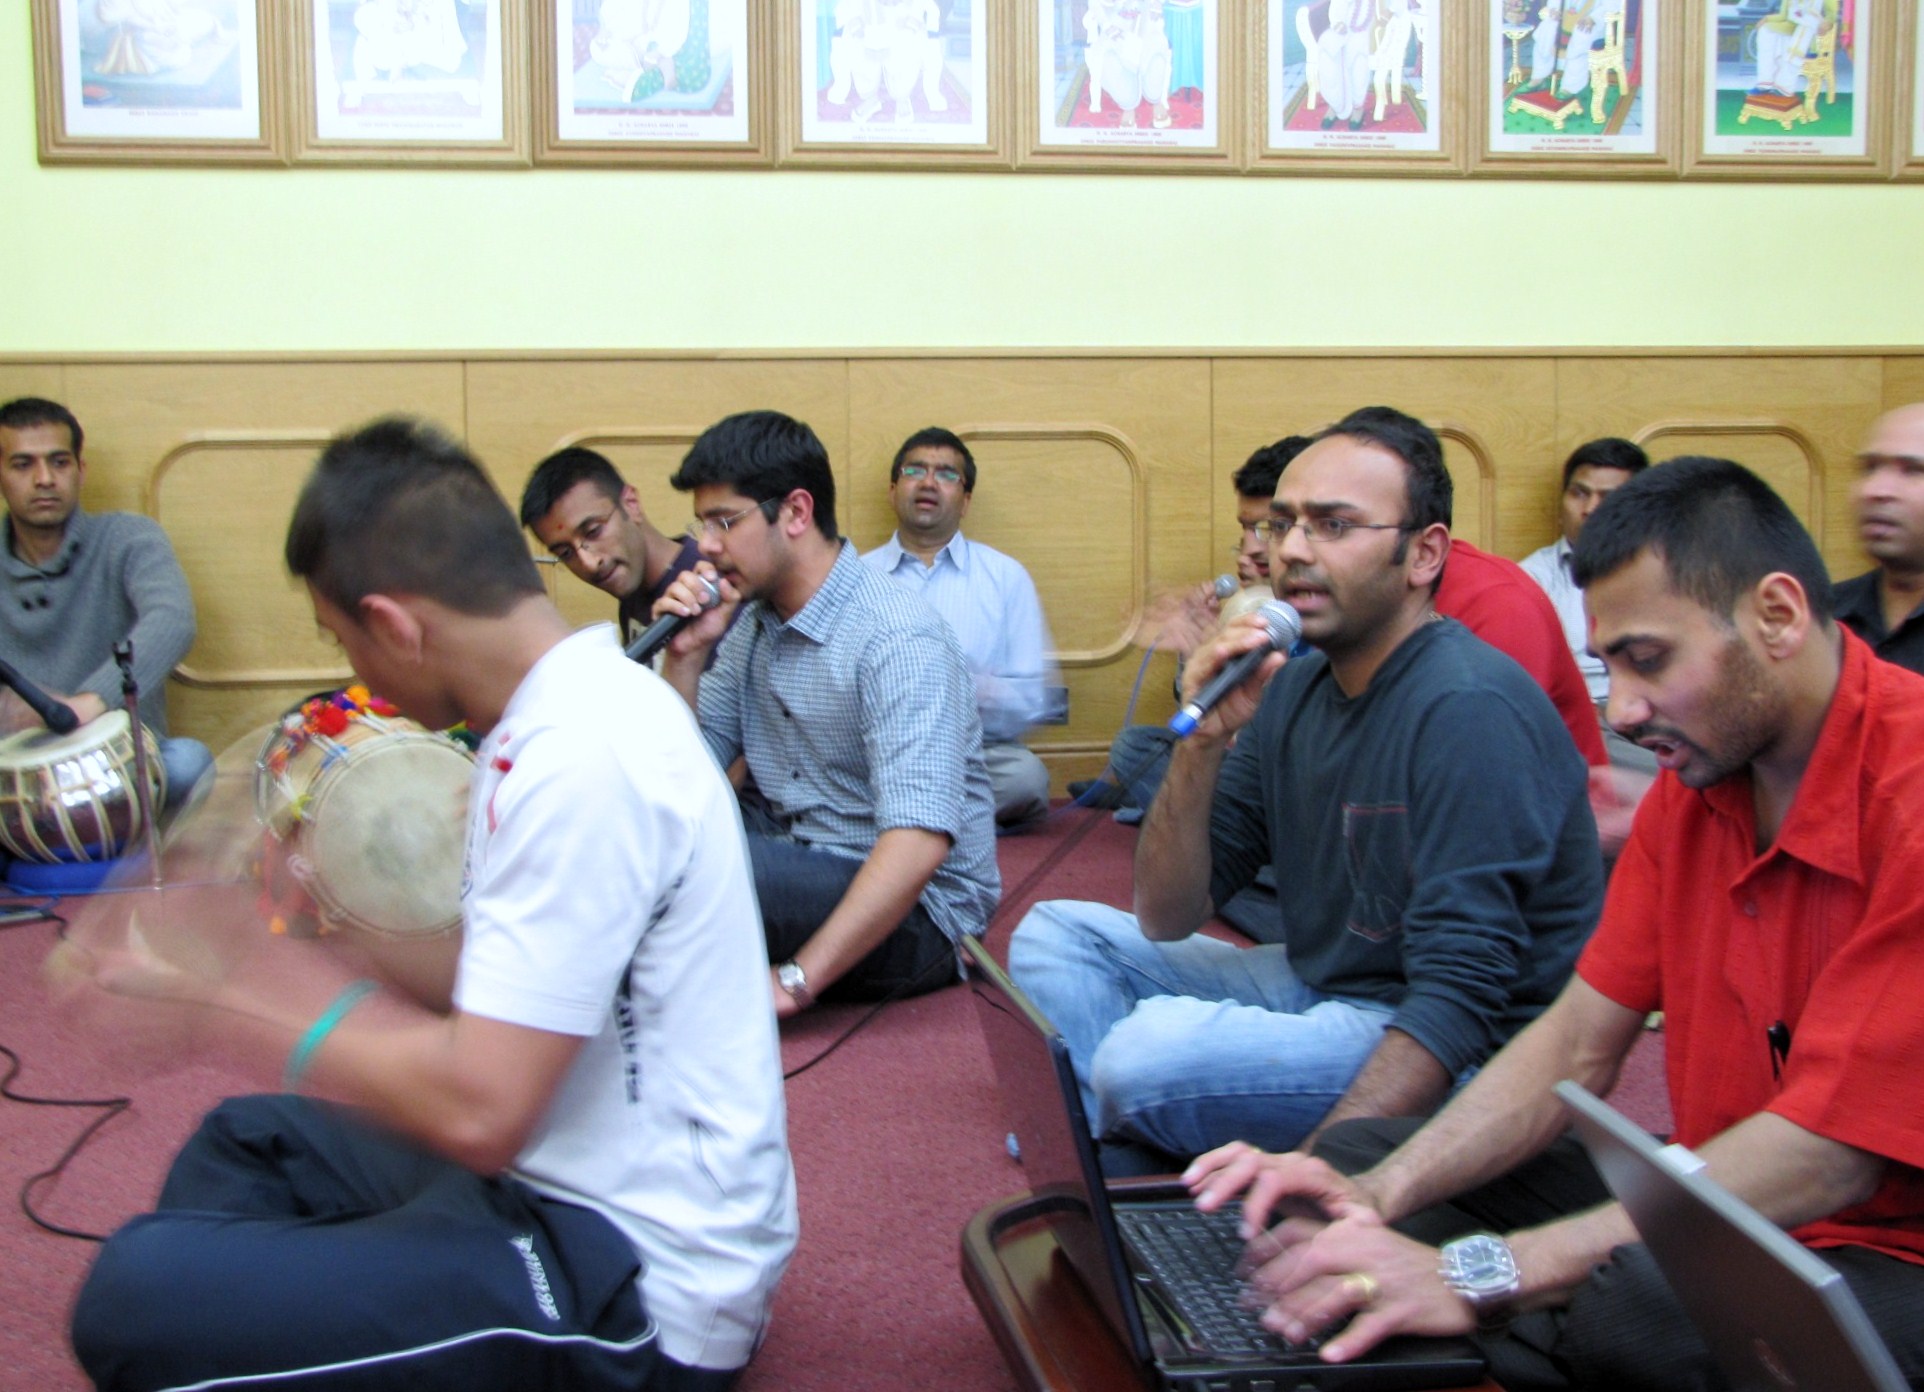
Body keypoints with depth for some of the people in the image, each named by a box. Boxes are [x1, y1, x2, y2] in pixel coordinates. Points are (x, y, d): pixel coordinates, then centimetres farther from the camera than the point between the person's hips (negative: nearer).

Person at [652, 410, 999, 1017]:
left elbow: (919, 842, -31)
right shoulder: (750, 622, 6)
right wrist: (685, 654, -7)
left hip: (913, 914, -8)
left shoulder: (896, 638, -20)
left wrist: (795, 981, -33)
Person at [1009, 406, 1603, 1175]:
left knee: (1146, 1053, -29)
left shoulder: (1470, 710, -21)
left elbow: (1462, 997, -26)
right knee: (1057, 935, 7)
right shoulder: (1293, 689, 3)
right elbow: (1166, 918, 2)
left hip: (1460, 1056, -9)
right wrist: (1203, 743, -14)